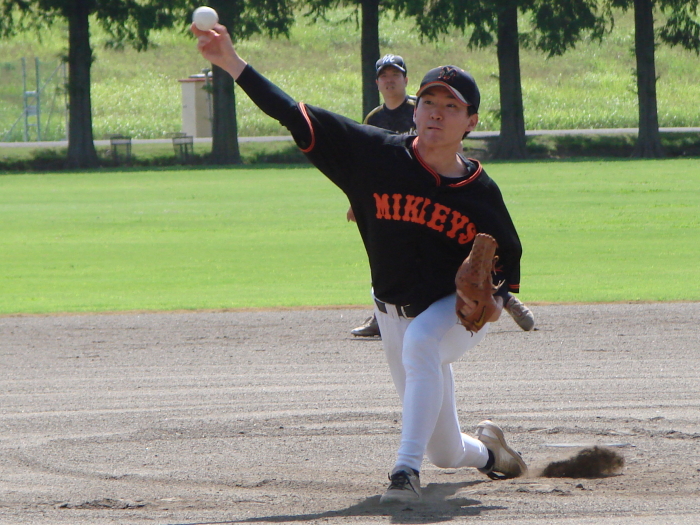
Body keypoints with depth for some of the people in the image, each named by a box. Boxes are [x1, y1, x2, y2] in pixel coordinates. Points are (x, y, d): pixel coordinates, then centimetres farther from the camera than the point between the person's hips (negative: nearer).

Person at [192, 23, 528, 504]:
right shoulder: (379, 155, -13)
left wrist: (498, 298, -19)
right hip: (397, 316, 3)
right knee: (446, 452, 11)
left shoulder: (482, 193, -13)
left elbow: (508, 254, 3)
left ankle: (407, 470, -39)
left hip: (460, 313, -3)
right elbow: (299, 118, -17)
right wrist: (232, 64, -25)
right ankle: (486, 449, 50)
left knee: (420, 342, -40)